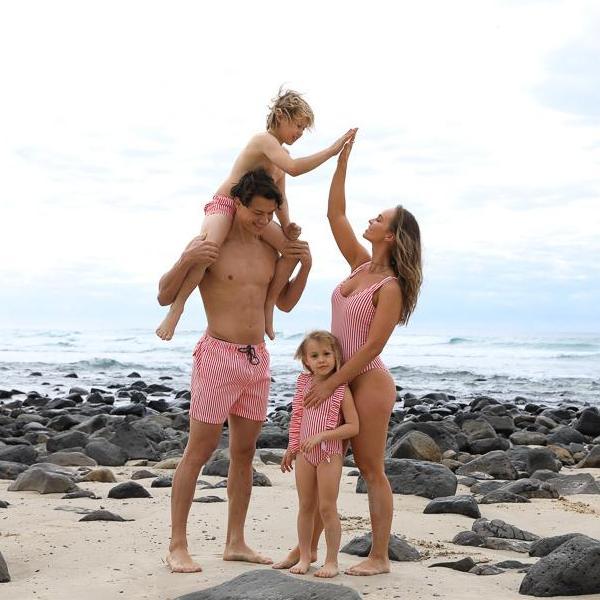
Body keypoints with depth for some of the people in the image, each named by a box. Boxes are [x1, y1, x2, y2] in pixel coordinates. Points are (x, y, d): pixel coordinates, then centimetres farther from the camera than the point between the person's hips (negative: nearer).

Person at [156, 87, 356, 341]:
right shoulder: (265, 140, -16)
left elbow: (280, 197, 15)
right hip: (223, 205, -9)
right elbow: (294, 168, -33)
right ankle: (176, 308, -25)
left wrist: (286, 226, -2)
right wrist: (332, 150, -32)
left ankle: (268, 305, 5)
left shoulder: (280, 154, 13)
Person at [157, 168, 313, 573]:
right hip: (218, 355, -6)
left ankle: (236, 543, 17)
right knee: (199, 451, -4)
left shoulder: (269, 251, 11)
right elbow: (165, 297, -7)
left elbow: (285, 304, 21)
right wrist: (186, 260, -24)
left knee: (244, 452, 9)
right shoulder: (209, 245, -7)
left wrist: (305, 266, 6)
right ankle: (178, 545, 1)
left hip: (258, 359, 6)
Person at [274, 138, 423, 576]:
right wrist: (343, 157, 7)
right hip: (339, 379, 8)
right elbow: (336, 215, 10)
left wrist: (331, 384, -19)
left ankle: (380, 557, 9)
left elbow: (372, 346, -19)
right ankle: (308, 547, 17)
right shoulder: (361, 264, 7)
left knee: (371, 469, -1)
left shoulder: (390, 287, -15)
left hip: (368, 382, -8)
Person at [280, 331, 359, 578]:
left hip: (329, 453, -4)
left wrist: (321, 436, -20)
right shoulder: (304, 383, 3)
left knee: (327, 508, -3)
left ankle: (332, 561, 7)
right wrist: (292, 448, 10)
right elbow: (296, 417, 11)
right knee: (305, 506, 10)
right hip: (305, 454, 4)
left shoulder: (341, 389, -9)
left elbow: (353, 426, -12)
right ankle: (304, 557, 19)